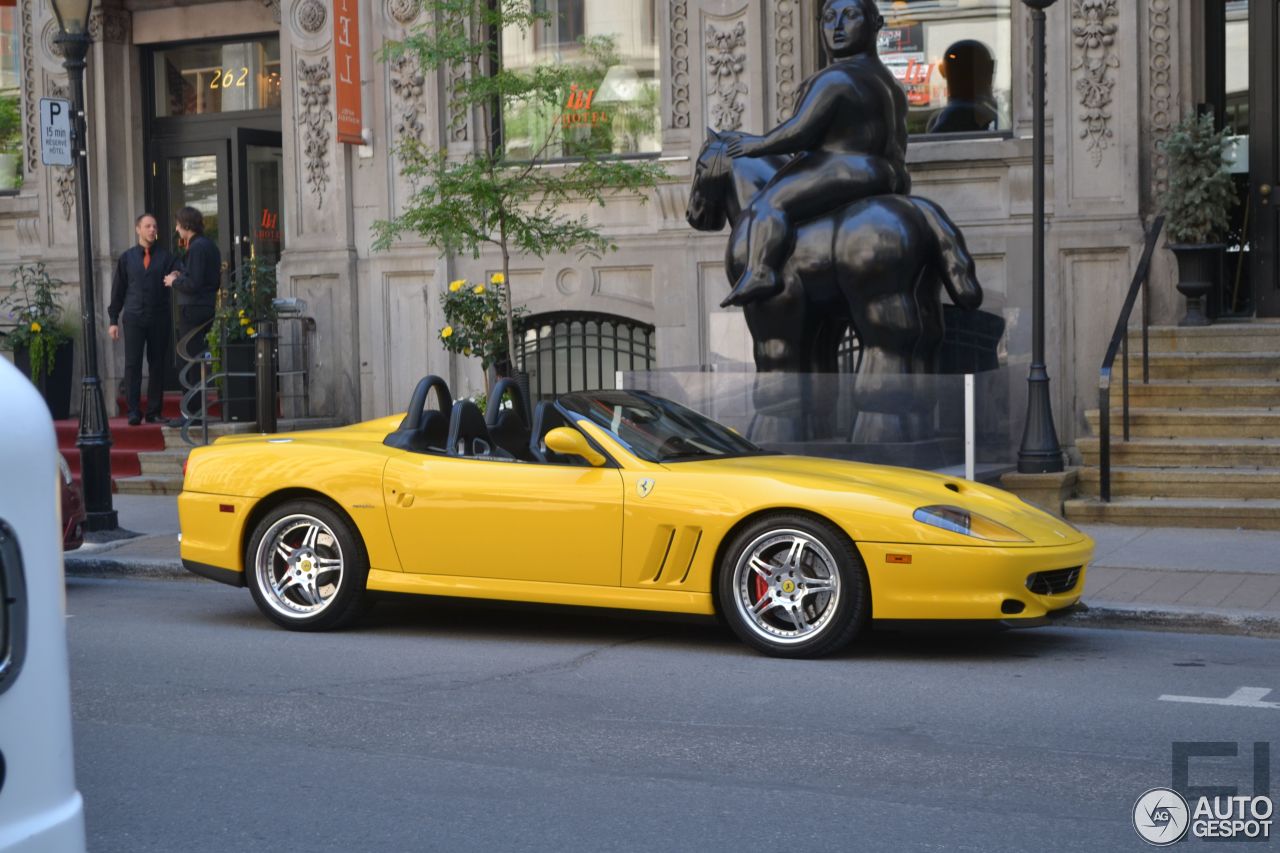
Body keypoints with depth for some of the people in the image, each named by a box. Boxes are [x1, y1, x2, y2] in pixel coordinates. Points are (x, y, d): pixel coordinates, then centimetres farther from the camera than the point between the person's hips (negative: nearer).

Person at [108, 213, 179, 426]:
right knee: (132, 364, -4)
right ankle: (133, 412, -1)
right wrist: (113, 320, 7)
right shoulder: (127, 258, 9)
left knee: (157, 365, 4)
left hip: (159, 318, 0)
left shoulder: (165, 257, 7)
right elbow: (118, 289, 10)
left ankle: (154, 412, 10)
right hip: (133, 318, 0)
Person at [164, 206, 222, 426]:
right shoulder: (210, 245, 16)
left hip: (193, 311, -10)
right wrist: (181, 276, 15)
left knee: (188, 363, -6)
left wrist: (174, 281, -4)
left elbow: (194, 284, -21)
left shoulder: (197, 247, -15)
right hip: (206, 308, 10)